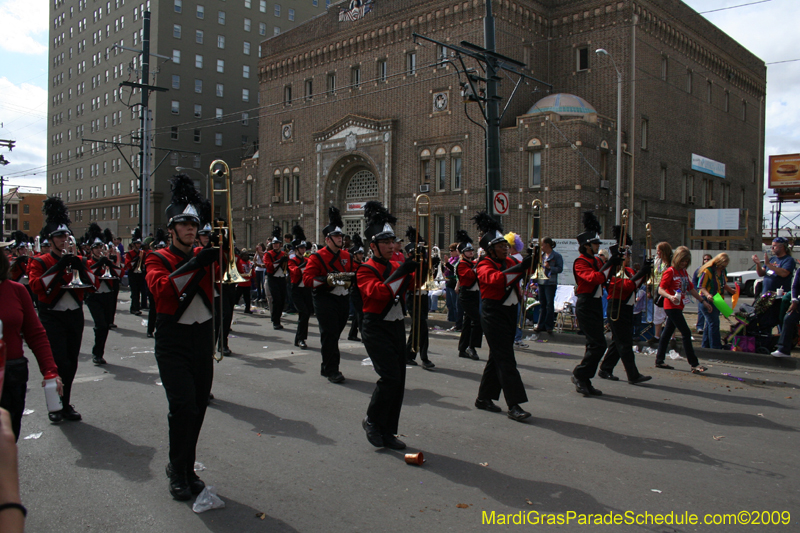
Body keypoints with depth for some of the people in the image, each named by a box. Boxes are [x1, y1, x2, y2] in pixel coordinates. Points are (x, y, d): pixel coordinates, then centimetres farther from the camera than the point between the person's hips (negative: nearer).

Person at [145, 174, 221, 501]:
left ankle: (187, 468, 24)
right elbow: (160, 288, -20)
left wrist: (224, 253, -13)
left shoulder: (205, 256, 11)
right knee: (182, 405, -12)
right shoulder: (158, 259, -2)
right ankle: (178, 473, 5)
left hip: (203, 337, 4)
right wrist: (194, 264, -28)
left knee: (198, 406, 9)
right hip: (173, 341, -4)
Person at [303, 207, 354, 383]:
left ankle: (326, 367, 26)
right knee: (329, 335, -6)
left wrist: (348, 278, -5)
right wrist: (329, 279, -23)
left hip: (343, 299, 6)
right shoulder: (317, 257, -7)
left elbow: (353, 273, 19)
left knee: (335, 334, 12)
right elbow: (307, 278, -12)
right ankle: (331, 371, 1)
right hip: (325, 300, -6)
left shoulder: (346, 255, 11)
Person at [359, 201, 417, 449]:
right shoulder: (366, 270, -8)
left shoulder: (396, 266, 11)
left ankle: (387, 433, 17)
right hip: (377, 328, -7)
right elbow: (375, 292, -26)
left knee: (398, 380, 6)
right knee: (390, 376, -16)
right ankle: (372, 421, 6)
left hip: (397, 327, 7)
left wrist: (419, 268, -19)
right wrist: (400, 272, -30)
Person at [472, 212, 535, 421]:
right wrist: (521, 267, -36)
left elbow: (527, 269, 2)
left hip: (510, 312, 8)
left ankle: (484, 398, 25)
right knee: (505, 359, -11)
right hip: (493, 314, -8)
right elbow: (495, 279, -30)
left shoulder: (510, 262, 12)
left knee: (497, 356, 14)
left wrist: (533, 259, -18)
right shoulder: (484, 266, -10)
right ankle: (514, 405, -10)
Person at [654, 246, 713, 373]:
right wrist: (670, 297, -34)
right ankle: (694, 364, -8)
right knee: (686, 333, -10)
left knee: (667, 333, 11)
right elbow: (660, 290, -16)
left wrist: (703, 301, 22)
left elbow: (691, 289, 22)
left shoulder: (684, 272, 15)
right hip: (671, 307, -8)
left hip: (678, 307, 8)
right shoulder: (670, 272, -10)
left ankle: (659, 361, 16)